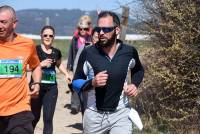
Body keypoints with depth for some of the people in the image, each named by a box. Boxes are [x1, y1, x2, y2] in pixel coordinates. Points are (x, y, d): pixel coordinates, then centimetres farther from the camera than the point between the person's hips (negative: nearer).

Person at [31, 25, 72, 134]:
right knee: (35, 117, 10)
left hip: (51, 88, 3)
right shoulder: (35, 50, -6)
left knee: (48, 118, -1)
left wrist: (66, 74, 14)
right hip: (37, 86, -3)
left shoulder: (56, 52, 8)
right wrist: (41, 64, -21)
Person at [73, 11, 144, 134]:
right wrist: (92, 83, -20)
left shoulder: (129, 52, -5)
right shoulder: (88, 53, -9)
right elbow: (76, 82, -1)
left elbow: (138, 70, 17)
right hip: (94, 116, 1)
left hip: (121, 115, 0)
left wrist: (135, 85, -2)